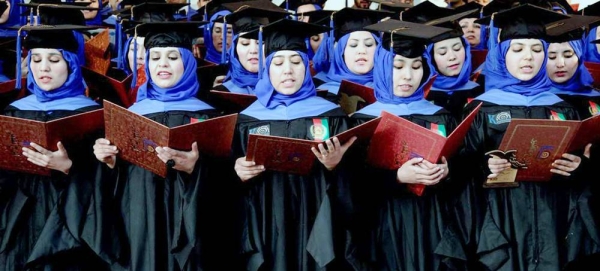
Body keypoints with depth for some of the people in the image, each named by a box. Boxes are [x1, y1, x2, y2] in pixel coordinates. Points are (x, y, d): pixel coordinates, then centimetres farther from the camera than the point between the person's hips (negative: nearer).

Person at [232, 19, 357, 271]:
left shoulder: (330, 115, 1)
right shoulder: (248, 119, 5)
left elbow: (347, 184, 1)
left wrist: (334, 166, -18)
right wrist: (239, 174, -13)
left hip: (314, 227, -1)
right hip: (266, 229, 1)